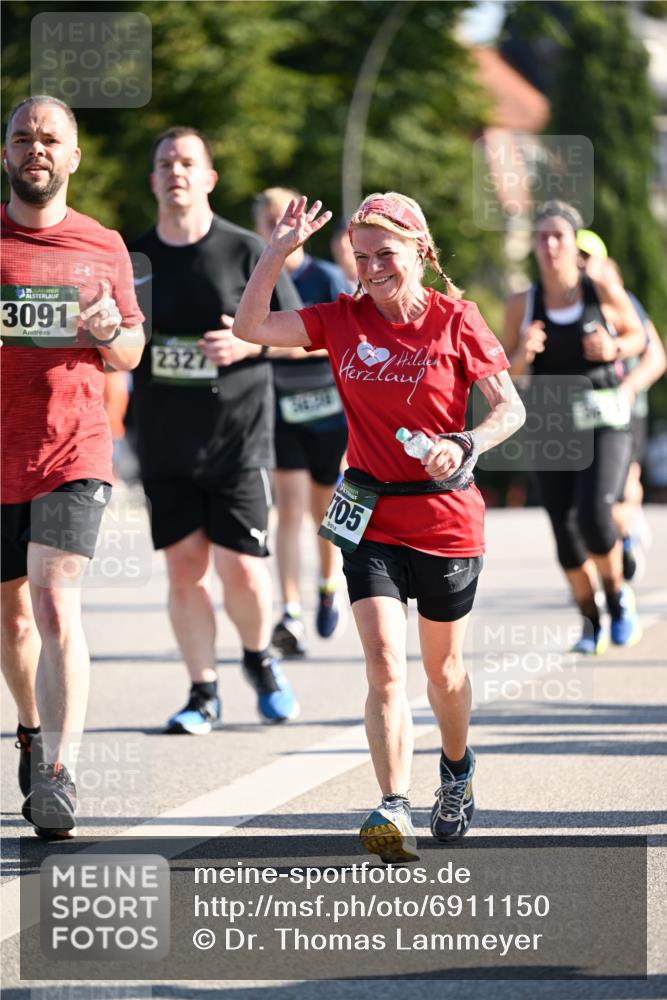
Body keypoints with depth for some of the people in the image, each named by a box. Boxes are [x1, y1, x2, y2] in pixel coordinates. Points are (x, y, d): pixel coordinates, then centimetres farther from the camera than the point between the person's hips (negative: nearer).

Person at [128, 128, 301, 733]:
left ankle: (260, 659, 23)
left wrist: (247, 342, -15)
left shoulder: (246, 252, -2)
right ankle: (204, 693, 13)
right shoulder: (133, 259, 7)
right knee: (184, 565, 2)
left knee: (240, 567, -6)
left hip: (238, 438, -3)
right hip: (164, 444, 3)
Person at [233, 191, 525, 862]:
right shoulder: (344, 320, 2)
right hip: (372, 521, 1)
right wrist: (279, 250, -12)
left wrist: (463, 445, -25)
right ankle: (394, 812, -19)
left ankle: (457, 769, 43)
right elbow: (250, 327, -4)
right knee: (384, 668, -14)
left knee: (443, 668, 15)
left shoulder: (455, 319, -6)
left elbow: (510, 408, -7)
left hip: (447, 521, -1)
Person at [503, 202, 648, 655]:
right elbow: (505, 371, 7)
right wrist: (523, 353, -15)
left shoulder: (605, 293, -5)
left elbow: (638, 335, 12)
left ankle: (619, 595, 9)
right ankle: (592, 624, 19)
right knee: (566, 533, -3)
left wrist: (614, 348, -10)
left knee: (594, 515, -21)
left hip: (606, 422, -2)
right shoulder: (522, 305, -1)